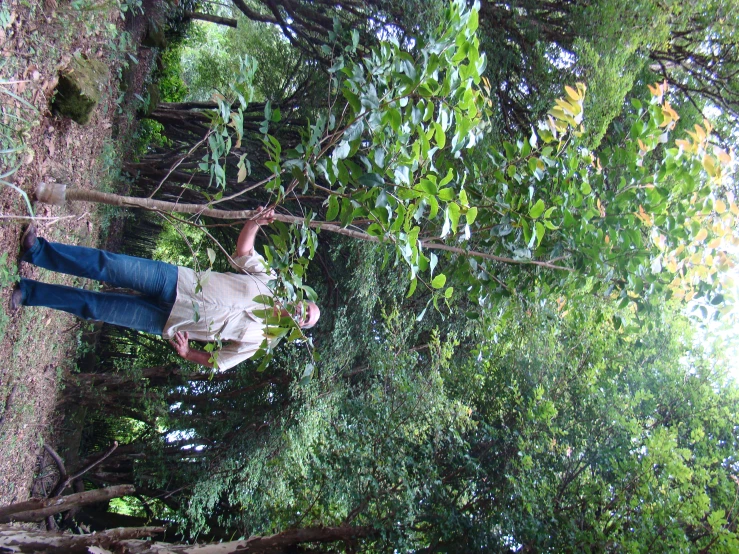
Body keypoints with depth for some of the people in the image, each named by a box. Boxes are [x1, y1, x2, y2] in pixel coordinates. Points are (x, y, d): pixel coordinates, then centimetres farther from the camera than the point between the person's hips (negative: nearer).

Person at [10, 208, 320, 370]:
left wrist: (186, 353, -15)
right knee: (111, 267, -17)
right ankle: (37, 251, -9)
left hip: (166, 323, -2)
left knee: (95, 307, -10)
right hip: (176, 282, 2)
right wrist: (255, 222, -17)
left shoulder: (256, 338, -1)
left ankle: (29, 293, 1)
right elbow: (243, 248, 2)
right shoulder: (265, 281, 4)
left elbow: (217, 364, 1)